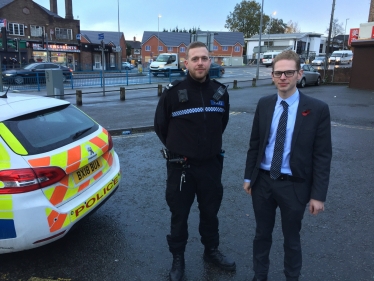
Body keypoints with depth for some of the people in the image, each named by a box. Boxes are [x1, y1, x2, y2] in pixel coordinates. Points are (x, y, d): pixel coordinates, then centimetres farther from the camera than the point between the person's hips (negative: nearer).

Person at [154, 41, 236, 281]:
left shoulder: (220, 92, -2)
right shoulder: (173, 93, -13)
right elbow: (160, 125, 0)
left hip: (211, 164, 3)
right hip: (181, 166, -3)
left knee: (210, 212, 19)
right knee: (179, 215, 12)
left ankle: (212, 251, 42)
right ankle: (178, 259, 32)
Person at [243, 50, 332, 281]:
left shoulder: (318, 109, -11)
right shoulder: (264, 104, 0)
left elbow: (322, 156, -9)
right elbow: (254, 144, 6)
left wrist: (318, 194, -10)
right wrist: (249, 176, 6)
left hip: (294, 185, -3)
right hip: (263, 181, 3)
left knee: (291, 239, 16)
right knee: (262, 234, 19)